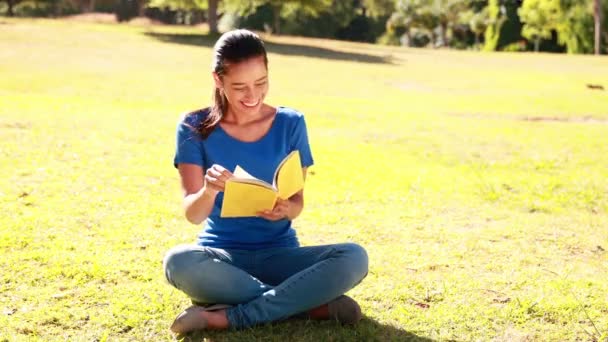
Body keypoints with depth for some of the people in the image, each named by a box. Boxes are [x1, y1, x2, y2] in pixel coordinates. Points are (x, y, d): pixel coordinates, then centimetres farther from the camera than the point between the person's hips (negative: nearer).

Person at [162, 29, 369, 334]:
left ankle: (227, 317, -24)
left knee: (353, 258, -26)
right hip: (222, 256, -1)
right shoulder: (195, 128, -4)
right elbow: (193, 214, -11)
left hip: (279, 254, 1)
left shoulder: (290, 124, 0)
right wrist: (208, 192, -35)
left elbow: (297, 202, 1)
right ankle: (311, 304, -25)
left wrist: (284, 210, -24)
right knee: (178, 262, -36)